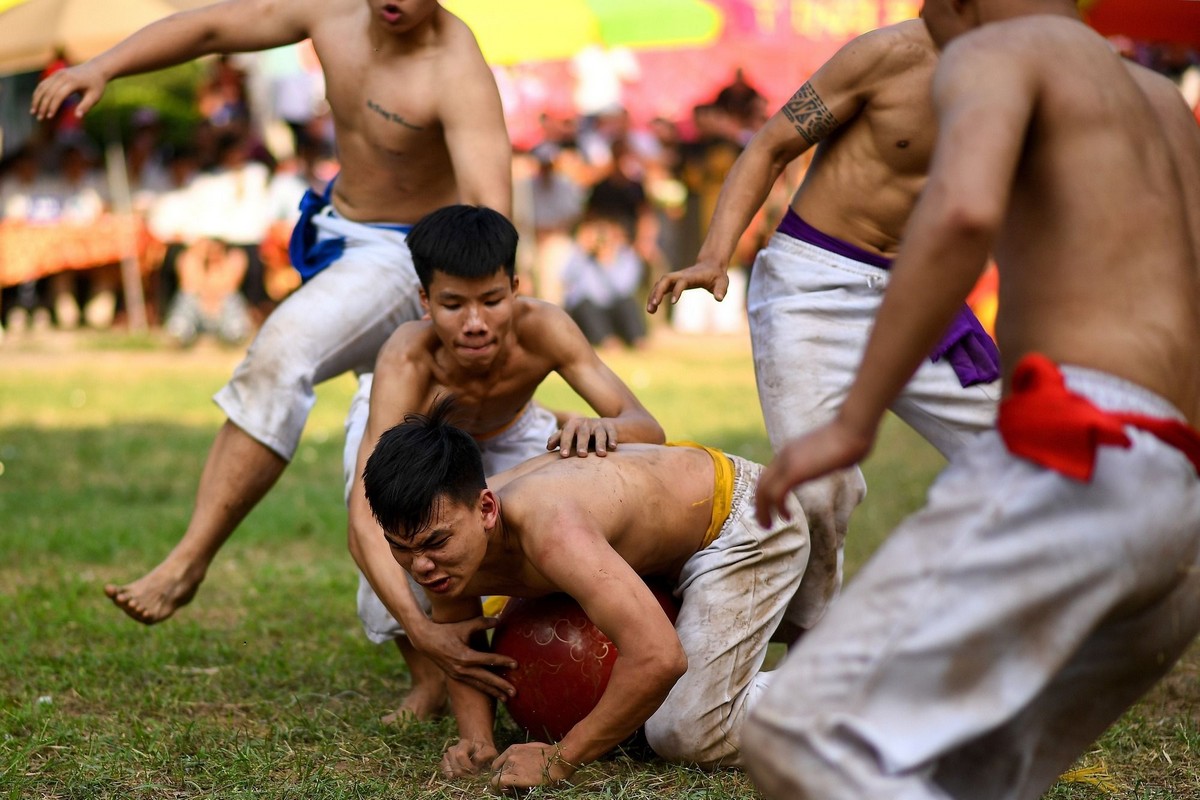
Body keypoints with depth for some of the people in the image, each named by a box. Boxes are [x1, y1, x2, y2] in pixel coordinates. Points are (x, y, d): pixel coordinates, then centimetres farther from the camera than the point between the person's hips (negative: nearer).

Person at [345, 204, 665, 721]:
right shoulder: (407, 363, -44)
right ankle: (427, 679, -6)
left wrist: (603, 427, -64)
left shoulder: (541, 328, -37)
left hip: (511, 435, 2)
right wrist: (424, 632, -65)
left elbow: (647, 428, -39)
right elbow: (363, 523, -51)